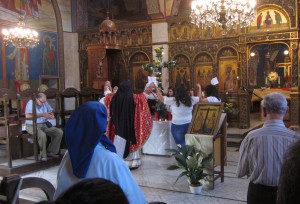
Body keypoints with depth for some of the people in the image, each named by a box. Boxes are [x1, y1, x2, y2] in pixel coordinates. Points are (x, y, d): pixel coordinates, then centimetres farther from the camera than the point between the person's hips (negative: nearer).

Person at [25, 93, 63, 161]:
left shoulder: (45, 103, 8)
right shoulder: (31, 103, -12)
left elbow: (51, 112, 19)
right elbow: (27, 115, -26)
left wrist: (51, 115, -9)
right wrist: (42, 115, -24)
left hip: (44, 125, 7)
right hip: (32, 126, -7)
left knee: (59, 132, -10)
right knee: (42, 135, -37)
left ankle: (51, 151, -2)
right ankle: (43, 155, -18)